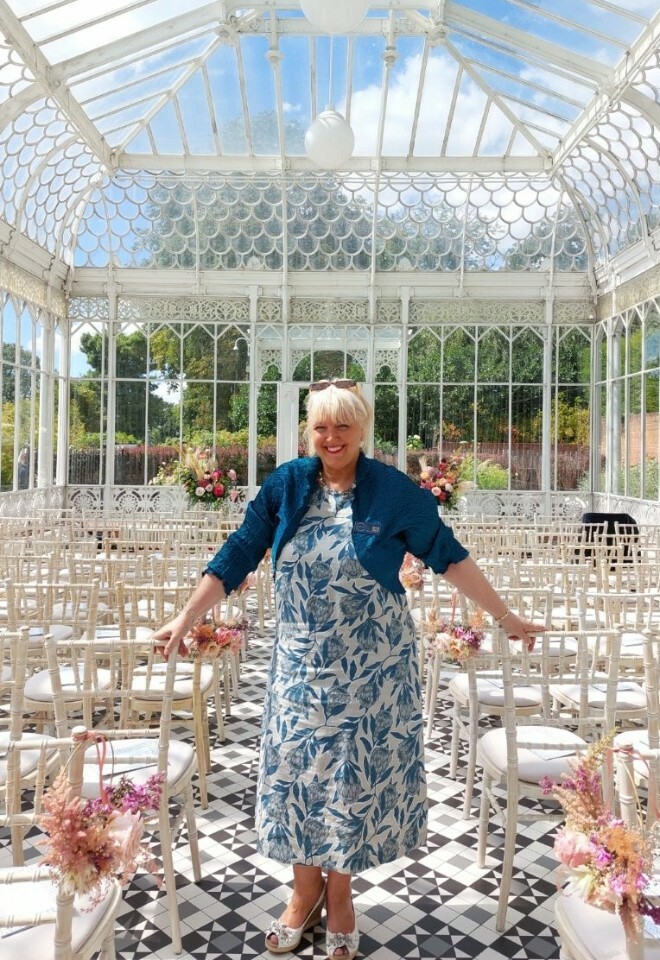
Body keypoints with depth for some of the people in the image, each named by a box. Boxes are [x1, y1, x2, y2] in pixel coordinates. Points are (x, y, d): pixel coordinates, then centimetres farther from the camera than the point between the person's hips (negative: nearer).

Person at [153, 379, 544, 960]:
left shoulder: (395, 491, -10)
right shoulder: (286, 484, -4)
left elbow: (447, 555, -3)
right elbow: (238, 556, 0)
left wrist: (505, 616, -1)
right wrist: (187, 619, 0)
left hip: (370, 666, -2)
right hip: (301, 661, 2)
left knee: (357, 772, 9)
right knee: (296, 769, 10)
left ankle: (339, 895, 33)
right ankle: (306, 890, 34)